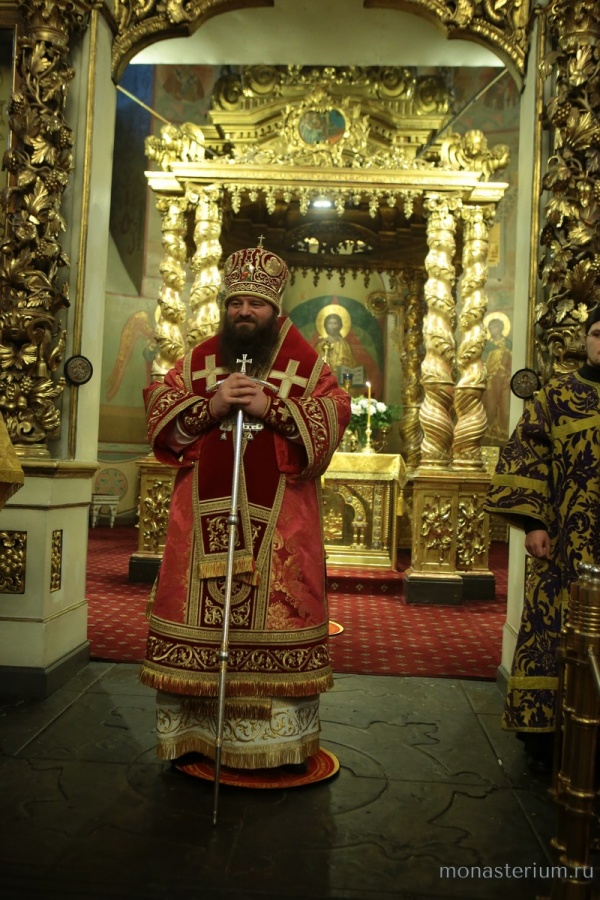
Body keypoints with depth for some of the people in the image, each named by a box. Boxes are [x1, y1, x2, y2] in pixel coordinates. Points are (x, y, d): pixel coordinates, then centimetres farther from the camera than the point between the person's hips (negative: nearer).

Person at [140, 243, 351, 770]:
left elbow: (335, 416, -5)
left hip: (279, 517, -2)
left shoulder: (305, 362, 4)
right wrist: (210, 406, -12)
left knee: (277, 613, 1)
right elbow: (159, 410, 5)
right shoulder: (198, 359, 11)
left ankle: (278, 738, 16)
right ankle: (195, 729, 21)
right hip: (206, 510, 3)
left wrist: (271, 408, -16)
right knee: (197, 609, 5)